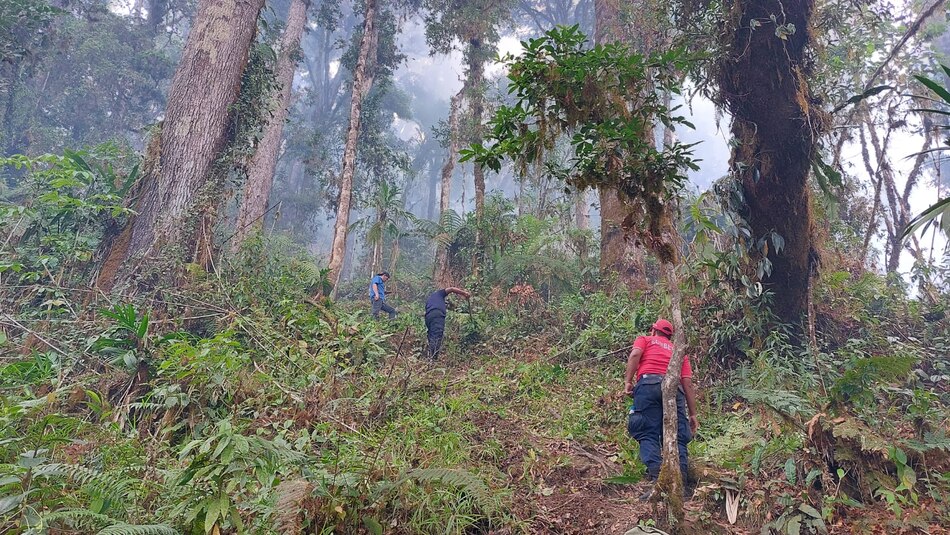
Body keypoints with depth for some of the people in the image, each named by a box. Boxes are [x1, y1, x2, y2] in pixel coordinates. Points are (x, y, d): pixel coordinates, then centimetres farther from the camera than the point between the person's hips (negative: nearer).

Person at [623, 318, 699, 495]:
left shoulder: (645, 340, 27)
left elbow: (635, 354, 2)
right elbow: (687, 383, 20)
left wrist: (627, 381, -4)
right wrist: (693, 414, 18)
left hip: (648, 384, -3)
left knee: (648, 434, -7)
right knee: (676, 438, 2)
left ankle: (657, 480, -24)